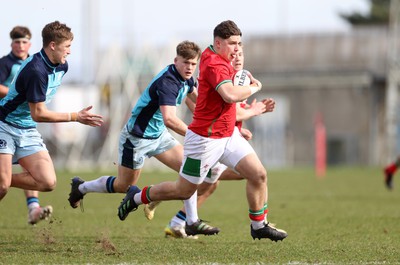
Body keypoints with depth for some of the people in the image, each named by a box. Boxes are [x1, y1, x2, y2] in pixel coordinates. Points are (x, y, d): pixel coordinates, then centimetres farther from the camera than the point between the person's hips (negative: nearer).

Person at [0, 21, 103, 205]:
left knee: (48, 182, -9)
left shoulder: (62, 67, 3)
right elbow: (38, 114, -21)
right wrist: (75, 117, -17)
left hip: (28, 131, 8)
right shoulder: (36, 70, -25)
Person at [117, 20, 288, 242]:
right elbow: (230, 94, -39)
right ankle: (136, 197, 26)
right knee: (184, 190, 6)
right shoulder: (214, 65, -23)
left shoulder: (211, 55, 8)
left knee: (259, 174, -2)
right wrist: (254, 88, -21)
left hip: (228, 134, 9)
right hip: (206, 138, -9)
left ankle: (259, 226, 11)